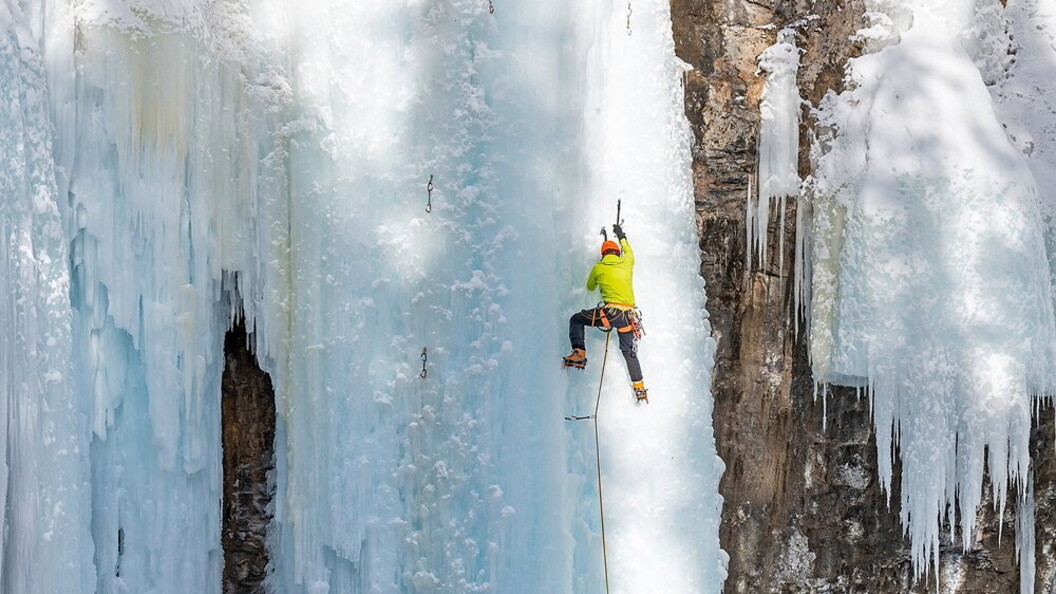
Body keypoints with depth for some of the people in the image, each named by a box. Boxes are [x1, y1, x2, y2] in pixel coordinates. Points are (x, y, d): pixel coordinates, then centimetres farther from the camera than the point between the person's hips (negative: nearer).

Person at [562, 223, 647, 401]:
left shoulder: (598, 268, 6)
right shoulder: (627, 263, 12)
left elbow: (590, 287, 24)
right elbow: (629, 251, 38)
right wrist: (621, 236, 52)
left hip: (610, 312, -4)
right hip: (628, 316, 4)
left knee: (576, 319, 14)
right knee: (629, 351, 16)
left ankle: (579, 353, -3)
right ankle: (639, 387, 12)